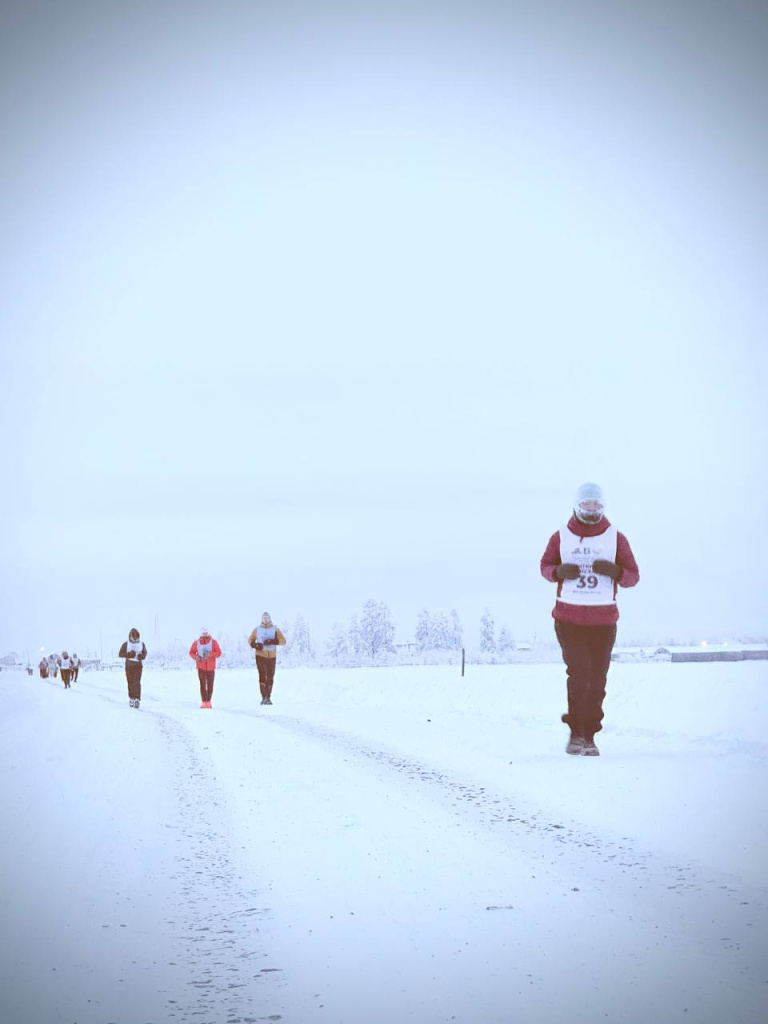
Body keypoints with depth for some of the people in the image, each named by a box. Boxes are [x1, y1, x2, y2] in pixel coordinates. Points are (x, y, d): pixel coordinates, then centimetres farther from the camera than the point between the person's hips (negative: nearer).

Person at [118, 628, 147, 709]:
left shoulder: (141, 643, 1)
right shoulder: (126, 643, -5)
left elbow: (145, 652, 16)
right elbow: (120, 654, -5)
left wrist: (143, 656, -7)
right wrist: (128, 654, -21)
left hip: (138, 665, 0)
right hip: (129, 665, 0)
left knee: (137, 682, -14)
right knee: (130, 683, 7)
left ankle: (137, 700, -23)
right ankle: (131, 698, 26)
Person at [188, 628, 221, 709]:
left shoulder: (213, 642, -5)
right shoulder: (196, 643, -3)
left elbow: (219, 653, -7)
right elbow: (191, 652, 7)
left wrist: (210, 654, -24)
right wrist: (196, 657, -15)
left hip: (211, 667, 1)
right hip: (201, 667, 0)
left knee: (210, 685, 3)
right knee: (202, 684, -7)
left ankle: (208, 701, 14)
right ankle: (204, 702, -6)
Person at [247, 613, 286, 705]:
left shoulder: (275, 629, 5)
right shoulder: (257, 630, 5)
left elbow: (283, 640, -2)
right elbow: (250, 640, 14)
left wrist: (273, 641, -19)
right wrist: (255, 645, -9)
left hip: (272, 657, 1)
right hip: (260, 656, -1)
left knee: (270, 677, 6)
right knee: (262, 676, -13)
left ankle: (268, 697, 19)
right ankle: (264, 697, -14)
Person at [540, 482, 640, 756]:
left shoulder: (616, 538, 4)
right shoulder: (561, 537, 4)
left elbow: (633, 576, 5)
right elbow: (545, 566, 14)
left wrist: (615, 571, -17)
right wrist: (559, 571, -9)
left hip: (603, 620, 1)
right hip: (568, 618, -1)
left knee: (597, 679, 2)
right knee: (578, 672, -12)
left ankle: (589, 736, 10)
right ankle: (575, 733, -3)